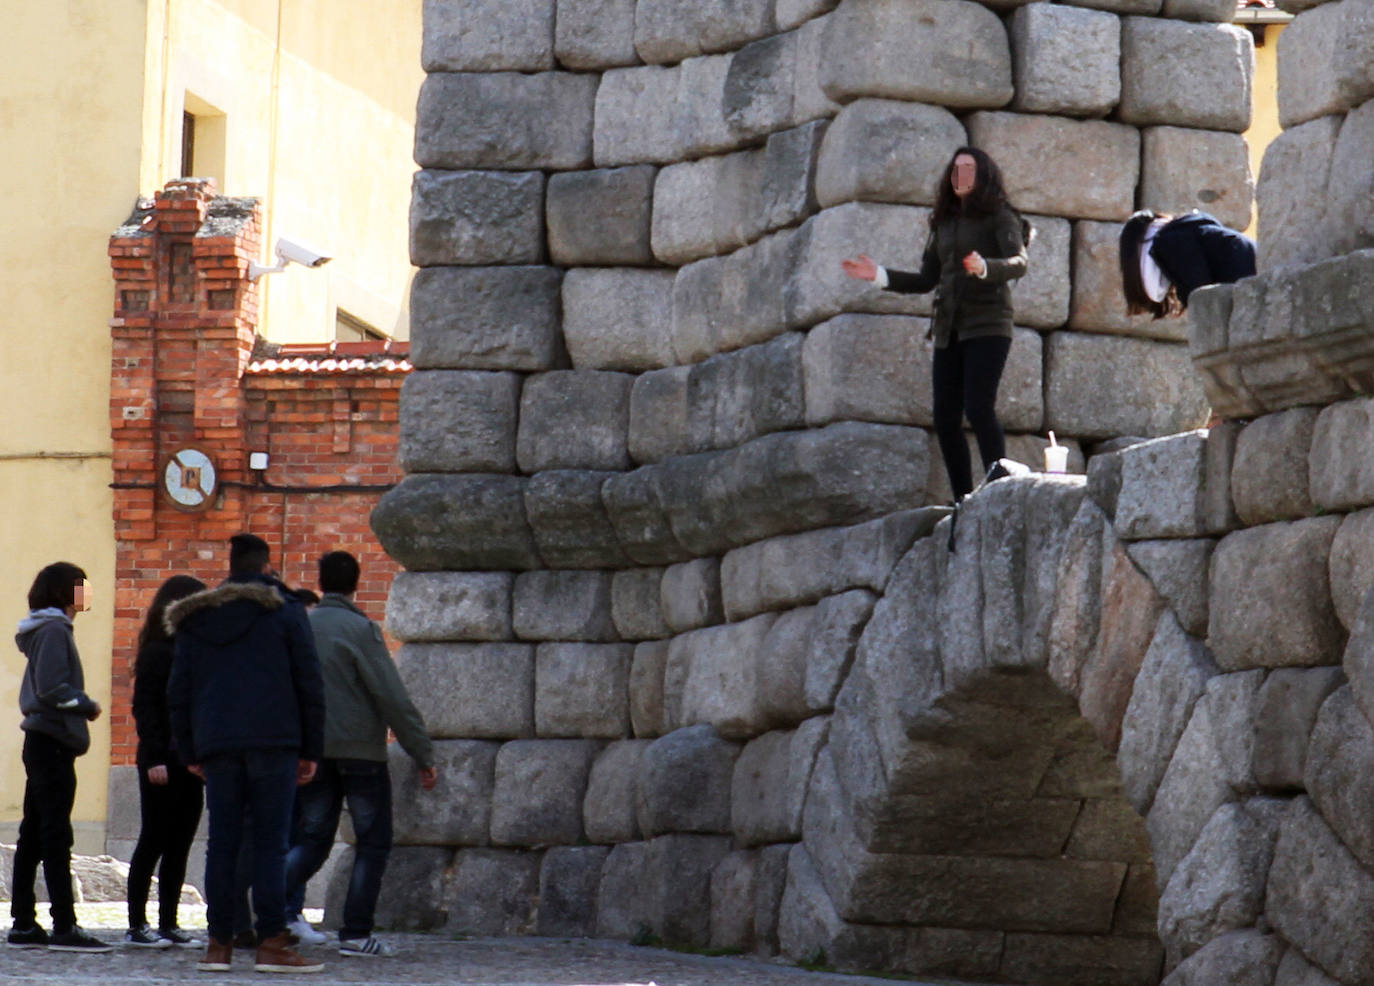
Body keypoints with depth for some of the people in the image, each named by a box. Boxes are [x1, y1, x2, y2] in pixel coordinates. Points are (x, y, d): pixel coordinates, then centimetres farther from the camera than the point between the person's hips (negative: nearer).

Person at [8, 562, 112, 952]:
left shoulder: (51, 629, 18)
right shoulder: (54, 631, -11)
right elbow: (52, 689, -20)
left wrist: (82, 705, 6)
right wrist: (88, 706, -8)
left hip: (41, 742, 10)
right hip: (53, 742, -10)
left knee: (33, 835, 10)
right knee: (56, 835, -10)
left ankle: (24, 923, 13)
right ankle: (64, 927, -10)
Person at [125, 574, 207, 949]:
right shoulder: (157, 652, -6)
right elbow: (144, 707, -11)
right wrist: (154, 758, -18)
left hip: (189, 762, 7)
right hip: (164, 761, -7)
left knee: (179, 846, 7)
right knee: (154, 842, -3)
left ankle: (168, 924, 12)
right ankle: (137, 925, 2)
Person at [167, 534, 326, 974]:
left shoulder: (194, 620, 13)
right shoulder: (285, 611, 2)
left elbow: (178, 692, 13)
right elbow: (309, 684, 0)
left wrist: (189, 752, 17)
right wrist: (311, 749, 4)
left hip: (216, 745, 3)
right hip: (273, 740, -3)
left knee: (222, 843, 6)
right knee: (270, 842, -4)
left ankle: (219, 942, 4)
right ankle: (272, 942, -9)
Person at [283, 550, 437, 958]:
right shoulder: (360, 630, -9)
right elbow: (393, 697, -13)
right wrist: (423, 755, -9)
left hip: (313, 752, 5)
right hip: (361, 751, -5)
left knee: (313, 837, 13)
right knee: (373, 842, 5)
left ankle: (278, 900, -12)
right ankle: (356, 934, -1)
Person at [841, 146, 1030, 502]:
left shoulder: (999, 217, 0)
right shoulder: (944, 224, 18)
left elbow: (1018, 263, -16)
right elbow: (926, 280, 21)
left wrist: (984, 268, -35)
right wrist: (878, 275, 12)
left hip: (987, 326, -6)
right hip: (948, 331, 6)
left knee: (979, 408, -20)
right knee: (945, 418, 0)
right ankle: (963, 501, 3)